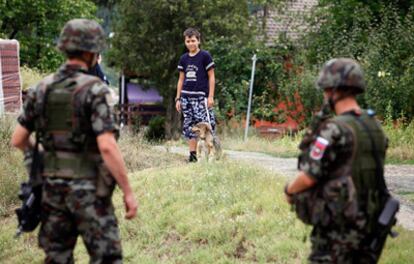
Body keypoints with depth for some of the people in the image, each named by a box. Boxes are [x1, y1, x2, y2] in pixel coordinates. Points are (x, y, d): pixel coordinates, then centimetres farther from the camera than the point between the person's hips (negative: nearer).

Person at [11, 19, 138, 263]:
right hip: (89, 190, -6)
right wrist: (128, 192, -16)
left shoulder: (41, 89, 3)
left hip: (53, 186, 6)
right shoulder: (95, 90, -15)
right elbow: (107, 147, -23)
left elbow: (18, 139, 8)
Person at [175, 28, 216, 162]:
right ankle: (192, 155, 9)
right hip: (187, 97, 5)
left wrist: (210, 96, -8)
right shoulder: (183, 59, 12)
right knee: (189, 126, 5)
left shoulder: (205, 56, -2)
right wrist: (178, 98, 12)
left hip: (201, 97, -5)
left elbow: (211, 77, -2)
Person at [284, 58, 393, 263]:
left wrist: (289, 191, 5)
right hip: (371, 223, 8)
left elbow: (309, 177, -16)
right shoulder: (375, 126, 7)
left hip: (338, 226, -8)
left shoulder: (334, 130, -17)